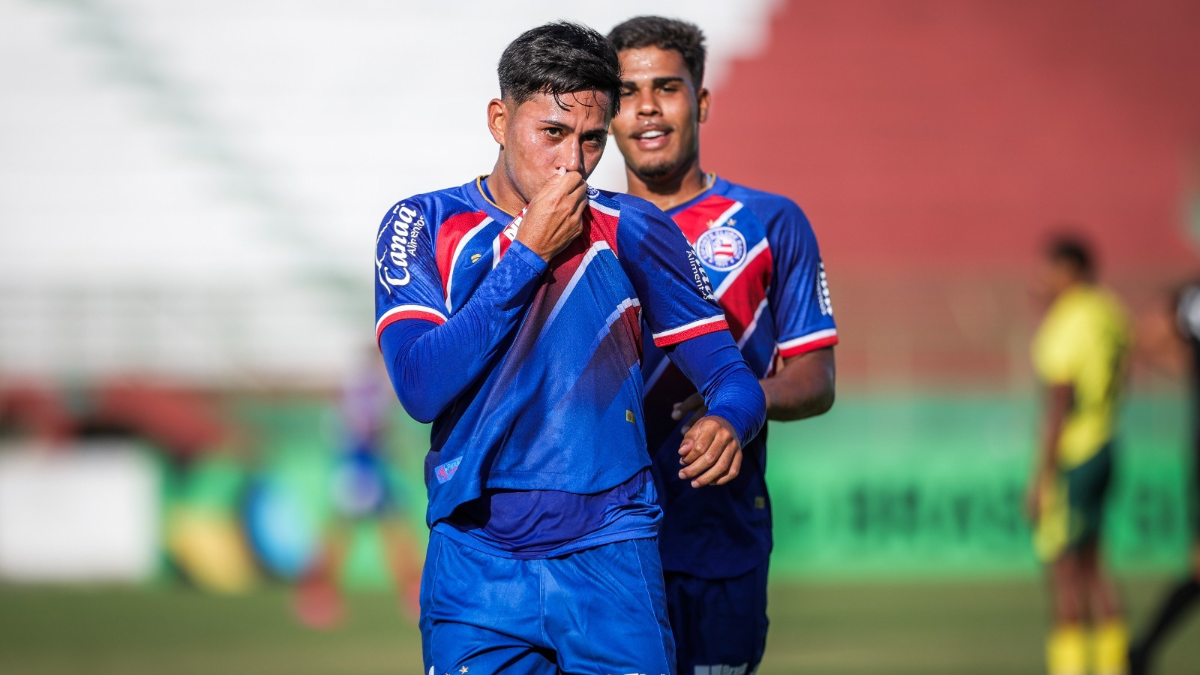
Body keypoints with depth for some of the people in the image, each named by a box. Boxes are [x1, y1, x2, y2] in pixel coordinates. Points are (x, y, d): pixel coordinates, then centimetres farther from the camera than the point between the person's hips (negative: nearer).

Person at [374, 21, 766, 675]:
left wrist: (727, 421, -18)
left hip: (610, 561, 0)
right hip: (475, 564, 0)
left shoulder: (634, 232, 5)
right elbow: (421, 388, -13)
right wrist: (529, 253, -13)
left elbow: (729, 374, 7)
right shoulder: (424, 227, 1)